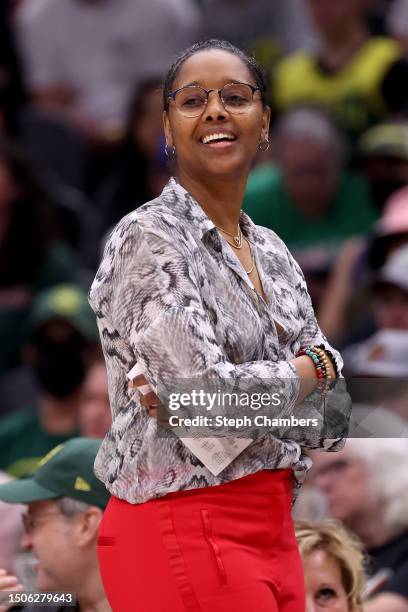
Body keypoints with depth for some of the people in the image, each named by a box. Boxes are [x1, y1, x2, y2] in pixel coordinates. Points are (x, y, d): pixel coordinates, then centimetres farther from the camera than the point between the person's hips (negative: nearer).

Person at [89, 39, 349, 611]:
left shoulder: (271, 251, 13)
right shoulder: (150, 237, -10)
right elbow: (213, 398, -21)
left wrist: (204, 391, -10)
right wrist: (308, 369, -3)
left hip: (271, 530, 7)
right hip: (184, 535, -7)